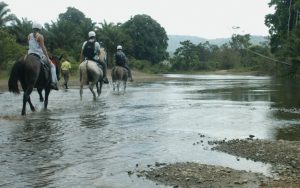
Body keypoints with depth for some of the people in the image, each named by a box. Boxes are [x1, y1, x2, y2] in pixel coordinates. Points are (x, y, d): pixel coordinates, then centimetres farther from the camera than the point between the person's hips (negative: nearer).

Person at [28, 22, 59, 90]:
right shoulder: (40, 36, -8)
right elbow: (43, 48, -12)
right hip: (39, 55, -5)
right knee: (52, 66, 8)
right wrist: (48, 58, -10)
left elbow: (29, 45, 11)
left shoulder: (29, 36, 9)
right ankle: (53, 82, -8)